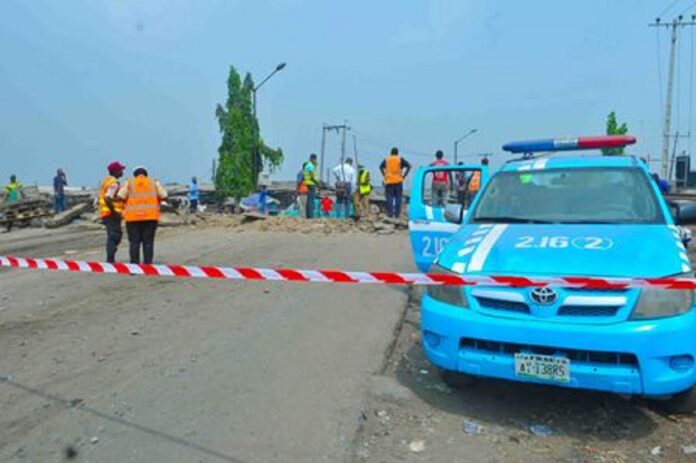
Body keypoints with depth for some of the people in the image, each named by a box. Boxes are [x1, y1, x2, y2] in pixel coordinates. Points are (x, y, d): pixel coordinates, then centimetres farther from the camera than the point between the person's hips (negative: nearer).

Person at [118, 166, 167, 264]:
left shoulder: (129, 183, 9)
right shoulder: (154, 183, 12)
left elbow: (120, 197, -2)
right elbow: (164, 196, 4)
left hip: (133, 216, -1)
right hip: (150, 216, 1)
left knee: (134, 241, 2)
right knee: (148, 241, 2)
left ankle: (134, 264, -1)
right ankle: (148, 264, -2)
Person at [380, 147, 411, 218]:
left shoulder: (386, 159, 7)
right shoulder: (400, 159, 2)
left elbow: (381, 167, 0)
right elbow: (409, 166, -5)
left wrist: (384, 175, 1)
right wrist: (404, 176, -3)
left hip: (389, 181, 1)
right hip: (398, 181, -1)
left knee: (389, 198, 5)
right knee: (398, 198, 5)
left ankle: (390, 213, 2)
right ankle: (397, 214, 4)